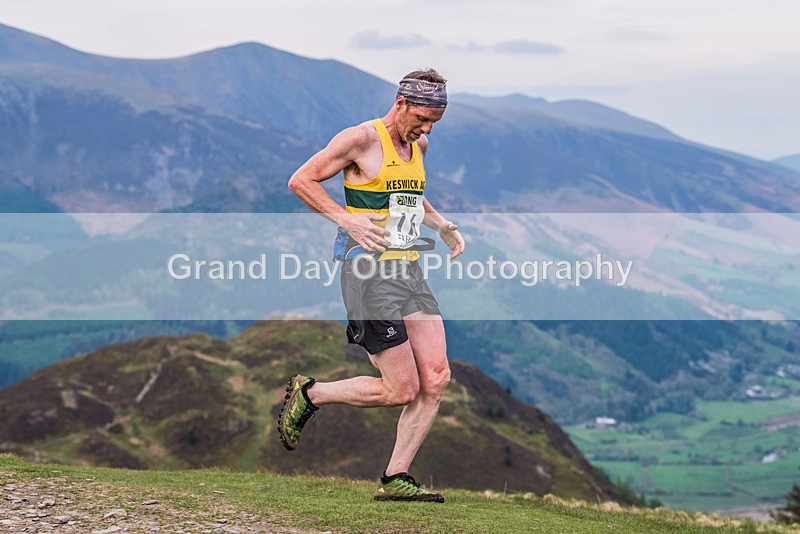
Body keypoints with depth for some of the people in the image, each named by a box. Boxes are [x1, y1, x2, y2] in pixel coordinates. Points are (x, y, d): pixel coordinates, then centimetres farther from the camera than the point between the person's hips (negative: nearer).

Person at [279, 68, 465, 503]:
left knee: (436, 380, -4)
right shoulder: (362, 139, -9)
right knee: (402, 389, -9)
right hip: (370, 272, -8)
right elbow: (300, 181, -6)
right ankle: (309, 394, 12)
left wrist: (443, 226, 17)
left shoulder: (419, 145, 15)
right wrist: (347, 218, -16)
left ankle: (395, 479, 5)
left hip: (410, 272, 8)